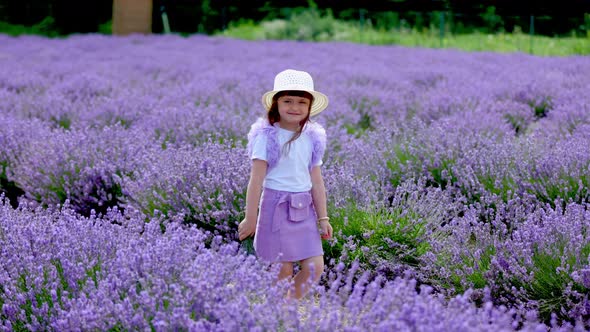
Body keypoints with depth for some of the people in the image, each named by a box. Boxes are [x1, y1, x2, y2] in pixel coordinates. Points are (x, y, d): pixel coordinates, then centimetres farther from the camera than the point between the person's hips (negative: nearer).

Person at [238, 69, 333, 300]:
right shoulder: (267, 136, -8)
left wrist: (323, 217, 12)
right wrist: (250, 217, -12)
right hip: (276, 205, -5)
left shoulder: (312, 138, 8)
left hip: (304, 209, 5)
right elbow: (256, 179, -10)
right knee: (283, 271, -2)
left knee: (315, 267, 0)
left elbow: (316, 181, 12)